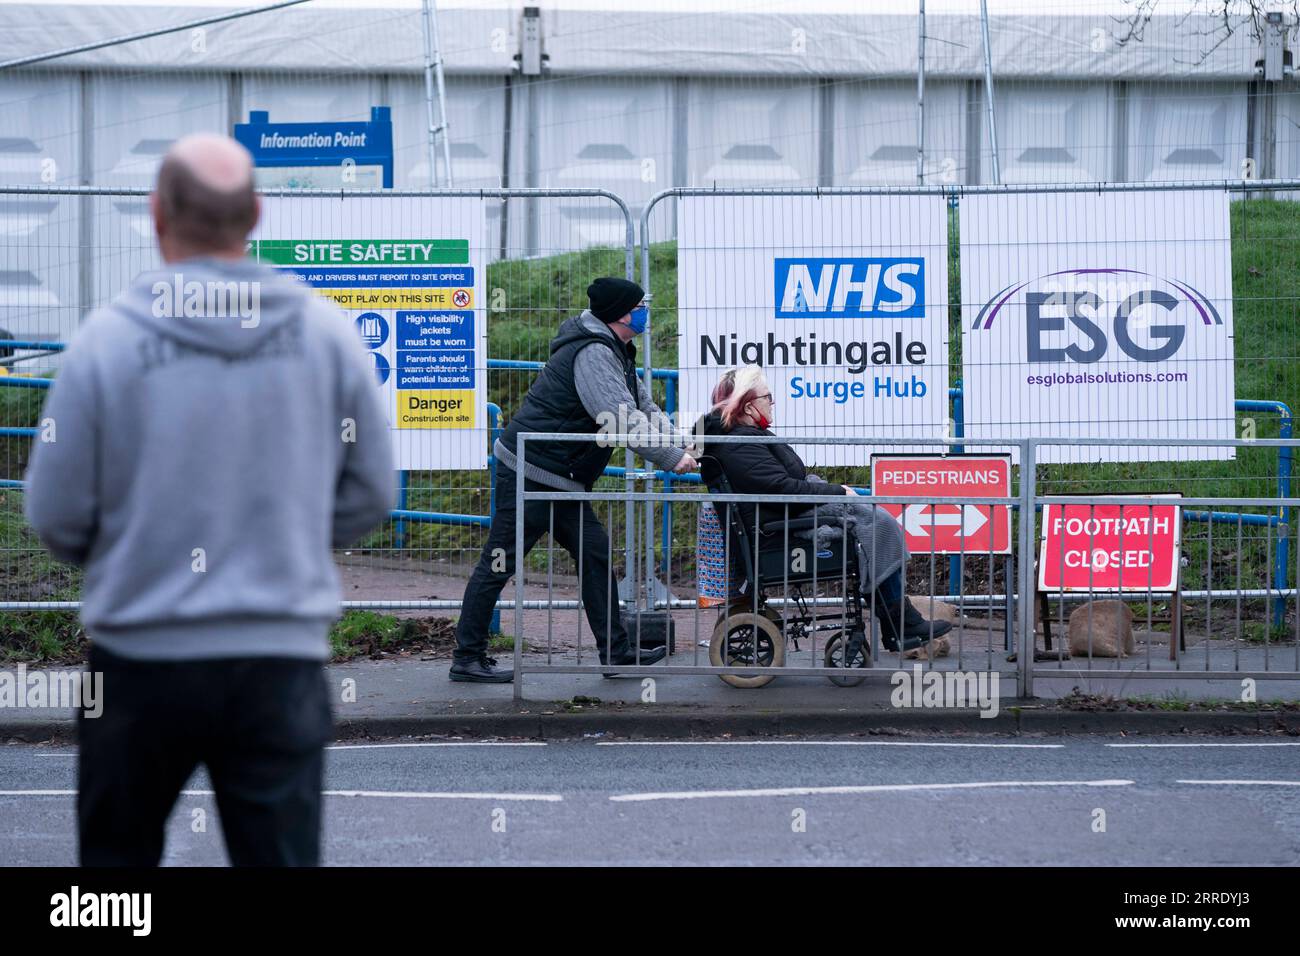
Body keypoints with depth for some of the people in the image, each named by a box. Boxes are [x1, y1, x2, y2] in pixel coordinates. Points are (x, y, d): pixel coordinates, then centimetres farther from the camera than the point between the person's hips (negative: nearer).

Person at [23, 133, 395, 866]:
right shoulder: (327, 331, -3)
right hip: (284, 655, 1)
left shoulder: (106, 339, -9)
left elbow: (56, 514, -3)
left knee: (119, 857, 18)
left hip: (143, 656, -1)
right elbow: (372, 493, 4)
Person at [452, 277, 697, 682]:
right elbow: (622, 420, -26)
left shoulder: (614, 354, 15)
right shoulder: (592, 354, -19)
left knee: (596, 556, 9)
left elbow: (645, 409, 18)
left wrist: (684, 445, 3)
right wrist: (672, 459, -20)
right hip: (529, 474, -11)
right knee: (499, 564, -4)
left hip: (561, 480, 11)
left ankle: (616, 651, 12)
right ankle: (467, 658, 1)